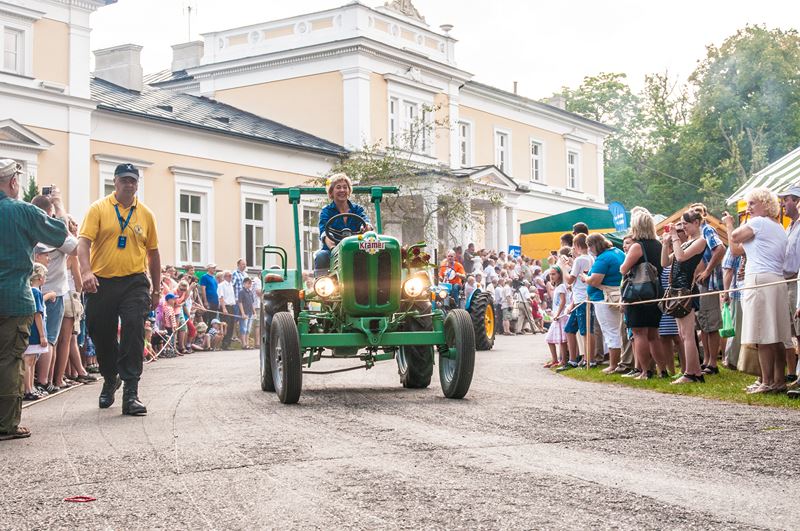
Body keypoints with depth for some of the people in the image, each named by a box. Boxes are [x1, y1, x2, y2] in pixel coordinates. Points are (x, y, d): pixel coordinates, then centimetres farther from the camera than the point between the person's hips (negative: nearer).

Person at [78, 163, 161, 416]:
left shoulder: (145, 214, 9)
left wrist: (156, 290, 15)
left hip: (134, 283, 0)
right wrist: (86, 271, -26)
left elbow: (153, 253, 15)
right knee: (101, 335, 10)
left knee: (133, 334, -13)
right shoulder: (99, 208, 2)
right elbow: (84, 241, -9)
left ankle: (130, 393, -11)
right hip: (101, 283, 0)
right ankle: (110, 379, 37)